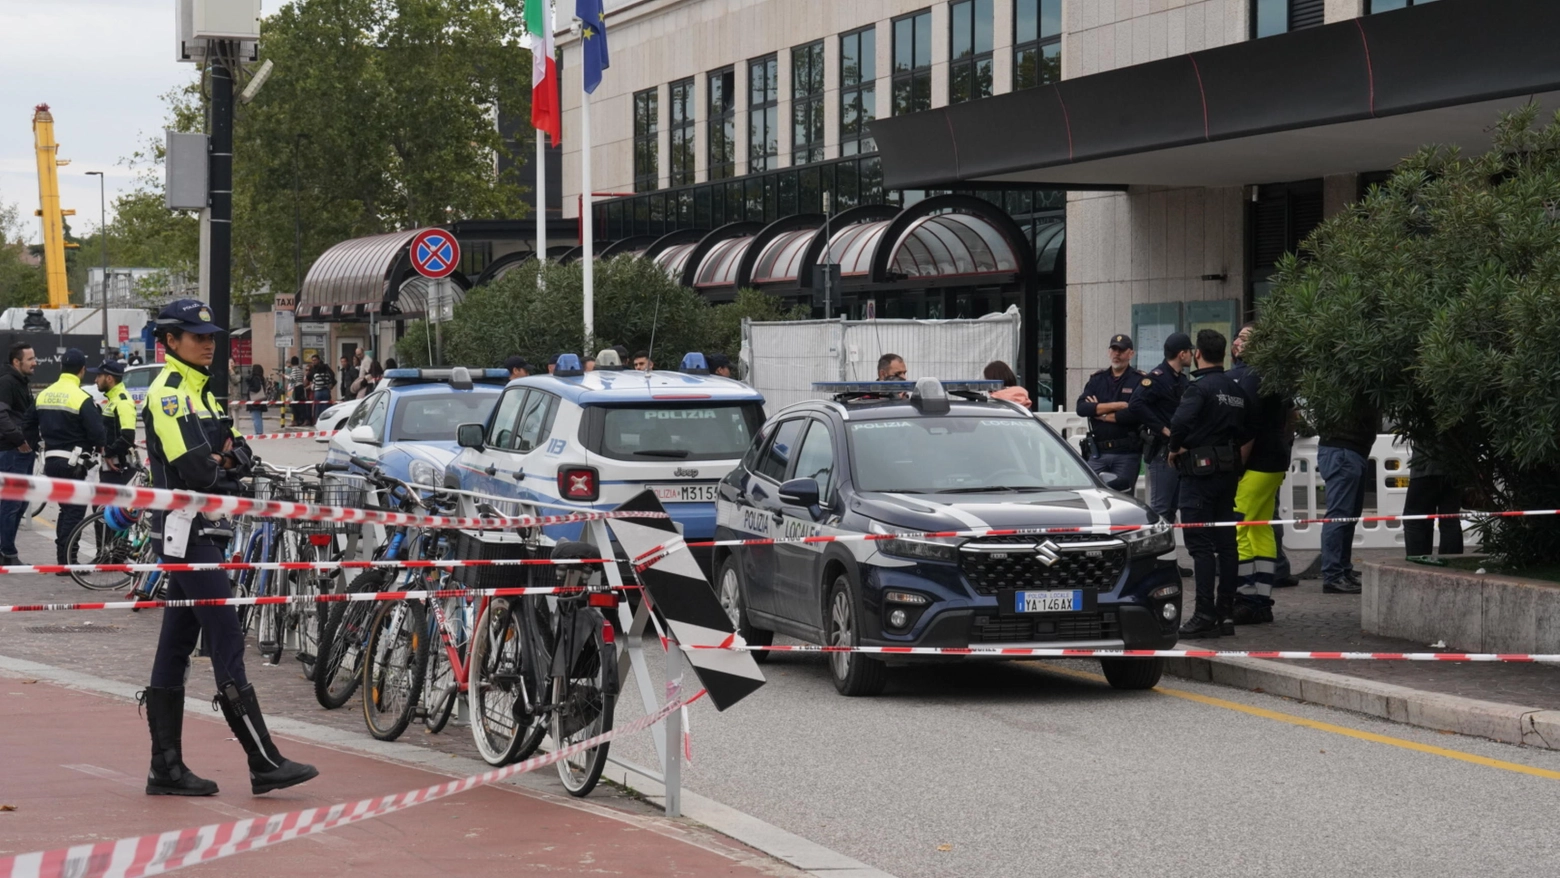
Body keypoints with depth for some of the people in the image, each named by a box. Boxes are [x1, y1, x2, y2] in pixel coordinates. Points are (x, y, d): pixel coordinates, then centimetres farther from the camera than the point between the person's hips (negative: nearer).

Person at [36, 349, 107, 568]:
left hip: (51, 460, 7)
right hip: (72, 463, -7)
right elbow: (97, 433, -16)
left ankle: (63, 557, 19)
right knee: (75, 510, -2)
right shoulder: (81, 398, -15)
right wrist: (100, 445, 4)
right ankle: (67, 561, -6)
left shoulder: (43, 395, 8)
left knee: (66, 509, 18)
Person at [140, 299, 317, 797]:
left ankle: (166, 768, 12)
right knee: (227, 643, -11)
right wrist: (225, 470, -3)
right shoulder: (167, 394, -10)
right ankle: (264, 765, -13)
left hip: (205, 531, 10)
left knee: (176, 646, 9)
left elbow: (241, 453, 11)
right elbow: (192, 467, -21)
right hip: (186, 530, -10)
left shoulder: (202, 394, 20)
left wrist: (224, 458, -10)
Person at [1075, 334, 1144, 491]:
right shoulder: (1097, 379, 13)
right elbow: (1081, 407, -2)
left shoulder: (1139, 381, 0)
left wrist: (1100, 412, -6)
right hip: (1098, 452, 3)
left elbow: (1135, 413, -16)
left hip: (1127, 454, -3)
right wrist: (1117, 405, -11)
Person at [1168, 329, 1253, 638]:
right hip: (1228, 472, 8)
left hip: (1200, 472, -8)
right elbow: (1249, 436, 16)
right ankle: (1226, 612, 12)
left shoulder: (1200, 387, -13)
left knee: (1200, 545, -7)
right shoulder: (1237, 390, 12)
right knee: (1226, 542, 10)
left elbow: (1180, 422, -27)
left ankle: (1205, 615, -11)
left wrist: (1174, 450, -10)